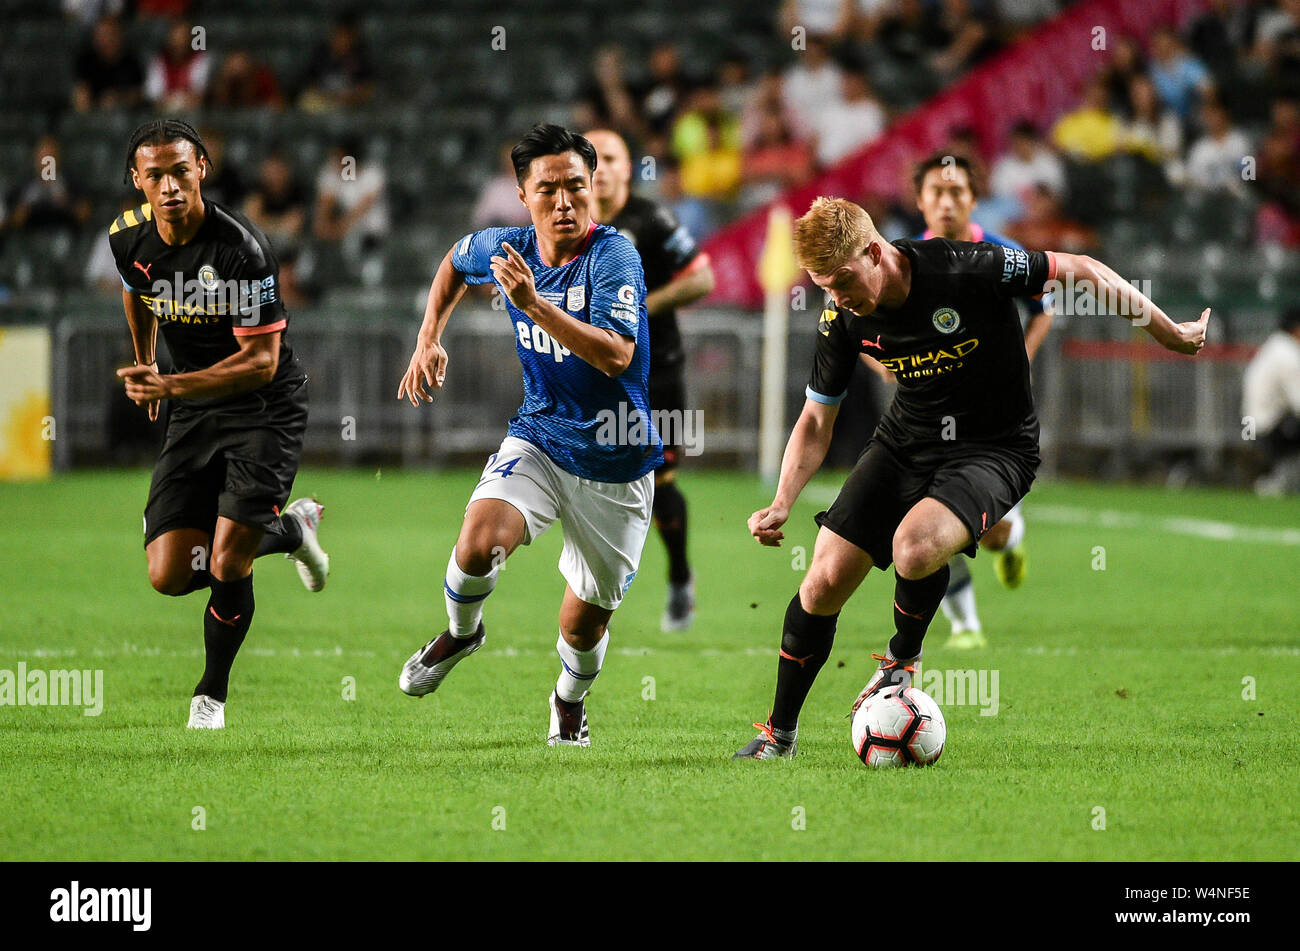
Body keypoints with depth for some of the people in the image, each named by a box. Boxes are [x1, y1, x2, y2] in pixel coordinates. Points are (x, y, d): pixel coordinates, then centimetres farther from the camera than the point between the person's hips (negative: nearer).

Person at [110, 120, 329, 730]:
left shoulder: (240, 249, -24)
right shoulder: (128, 238, -5)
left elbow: (262, 360, -23)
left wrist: (171, 385, -33)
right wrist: (145, 368, 32)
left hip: (264, 407, -6)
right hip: (191, 414, 6)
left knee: (227, 565, -17)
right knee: (170, 577, -5)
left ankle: (212, 691, 11)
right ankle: (291, 529, 23)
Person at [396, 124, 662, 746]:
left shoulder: (613, 255, -20)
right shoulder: (506, 248, -5)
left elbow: (616, 355, -34)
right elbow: (456, 261, 21)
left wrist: (534, 304, -40)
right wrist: (428, 339, 12)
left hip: (615, 465, -3)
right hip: (538, 440, 3)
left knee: (585, 624, 8)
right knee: (479, 542, -27)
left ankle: (570, 699, 44)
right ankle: (461, 634, 6)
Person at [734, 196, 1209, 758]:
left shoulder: (965, 270, -26)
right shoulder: (842, 322, -9)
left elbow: (1078, 270, -15)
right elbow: (816, 421, 3)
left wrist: (1168, 332, -7)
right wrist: (781, 506, -12)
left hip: (995, 448, -5)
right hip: (906, 440, 5)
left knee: (914, 547, -33)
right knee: (825, 580, -5)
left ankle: (903, 659, -1)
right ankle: (780, 733, 16)